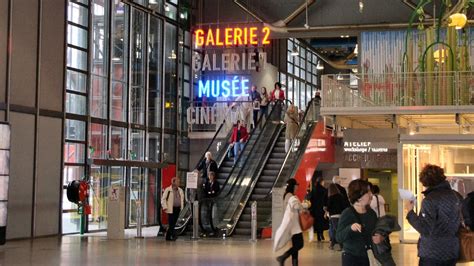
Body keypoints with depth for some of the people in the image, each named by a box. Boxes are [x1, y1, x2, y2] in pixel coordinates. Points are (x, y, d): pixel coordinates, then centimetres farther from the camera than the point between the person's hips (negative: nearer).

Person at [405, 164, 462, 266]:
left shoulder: (430, 200, -16)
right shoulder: (456, 196, 5)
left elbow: (425, 229, -20)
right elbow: (462, 221, 16)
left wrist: (410, 211, -12)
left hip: (432, 255, -6)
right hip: (452, 253, 6)